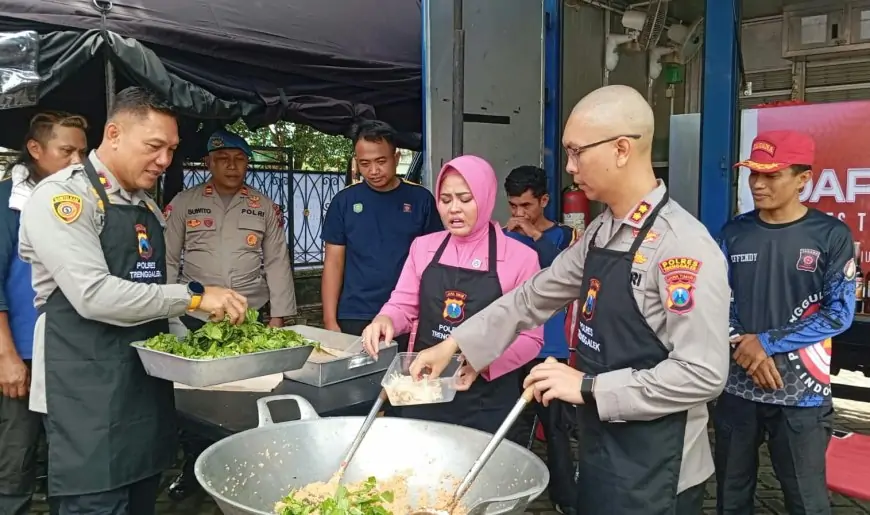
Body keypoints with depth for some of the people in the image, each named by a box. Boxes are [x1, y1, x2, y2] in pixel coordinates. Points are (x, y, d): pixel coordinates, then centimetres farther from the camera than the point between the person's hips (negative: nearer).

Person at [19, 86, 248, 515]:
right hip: (89, 393, -7)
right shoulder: (62, 195, -11)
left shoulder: (149, 208, 14)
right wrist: (193, 297, -20)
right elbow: (94, 295, -22)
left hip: (148, 382, 8)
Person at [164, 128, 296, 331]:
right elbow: (168, 261, 4)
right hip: (193, 316, -1)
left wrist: (277, 317, -1)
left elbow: (277, 263, 4)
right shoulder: (183, 202, 1)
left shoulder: (266, 207, 4)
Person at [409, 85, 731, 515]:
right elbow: (535, 296, 8)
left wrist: (588, 386, -22)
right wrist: (455, 344, 4)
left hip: (654, 469, -7)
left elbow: (702, 374, -25)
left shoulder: (683, 245, -22)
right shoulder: (600, 233, 4)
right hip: (599, 449, 7)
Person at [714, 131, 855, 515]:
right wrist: (746, 350, -11)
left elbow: (838, 313, -9)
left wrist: (767, 343, -14)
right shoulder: (734, 233, 3)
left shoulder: (831, 235, -7)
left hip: (800, 394, -3)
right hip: (738, 386, 3)